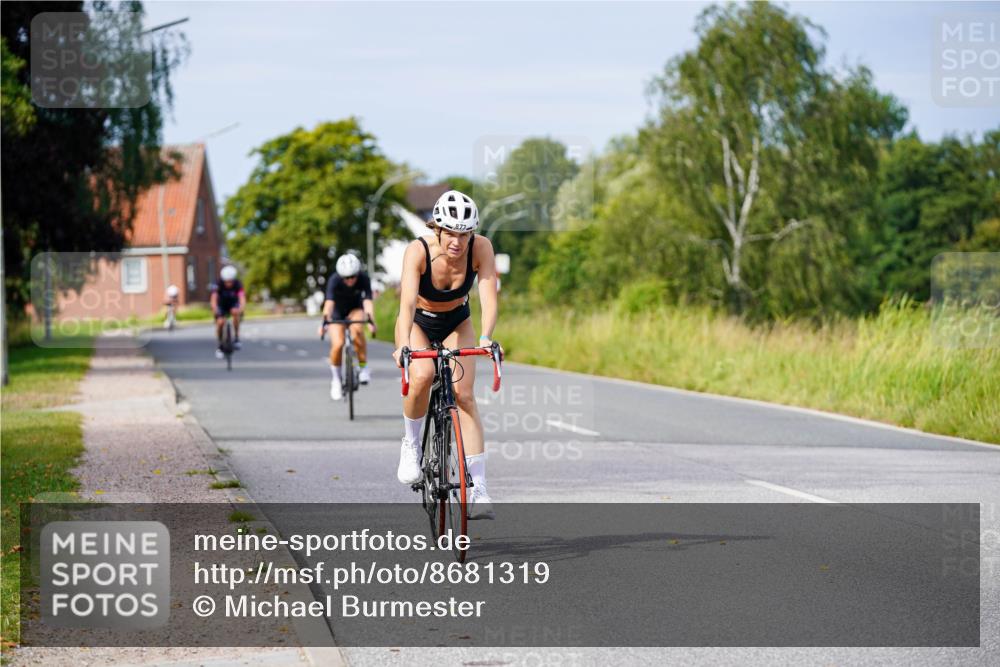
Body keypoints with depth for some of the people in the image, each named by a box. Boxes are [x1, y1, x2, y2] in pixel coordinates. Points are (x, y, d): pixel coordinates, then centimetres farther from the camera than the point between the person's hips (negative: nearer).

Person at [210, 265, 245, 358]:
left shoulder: (238, 284, -27)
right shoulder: (218, 285, -29)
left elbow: (242, 297, -41)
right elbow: (214, 299, -41)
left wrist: (241, 308, -62)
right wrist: (214, 308, -64)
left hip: (233, 304, 0)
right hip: (221, 305, 0)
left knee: (235, 312, -33)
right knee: (220, 322, -22)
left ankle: (236, 338, -20)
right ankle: (220, 346, -1)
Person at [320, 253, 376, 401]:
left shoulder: (364, 279, -27)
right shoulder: (334, 281, -30)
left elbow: (367, 301, -37)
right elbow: (329, 302, -42)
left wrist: (371, 321, -54)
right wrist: (324, 321, -58)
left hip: (355, 309, 0)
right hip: (337, 311, 0)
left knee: (357, 329, -33)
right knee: (337, 344, -19)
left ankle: (363, 367, -17)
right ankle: (335, 379, 5)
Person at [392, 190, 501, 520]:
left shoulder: (481, 248, -26)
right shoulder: (418, 251, -31)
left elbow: (489, 296, -35)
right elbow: (408, 301, -42)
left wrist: (486, 338, -53)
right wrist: (404, 343, -59)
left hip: (457, 323, 2)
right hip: (418, 323, -2)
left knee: (464, 394, -16)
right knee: (422, 376, -32)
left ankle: (478, 489, -15)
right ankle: (411, 444, -5)